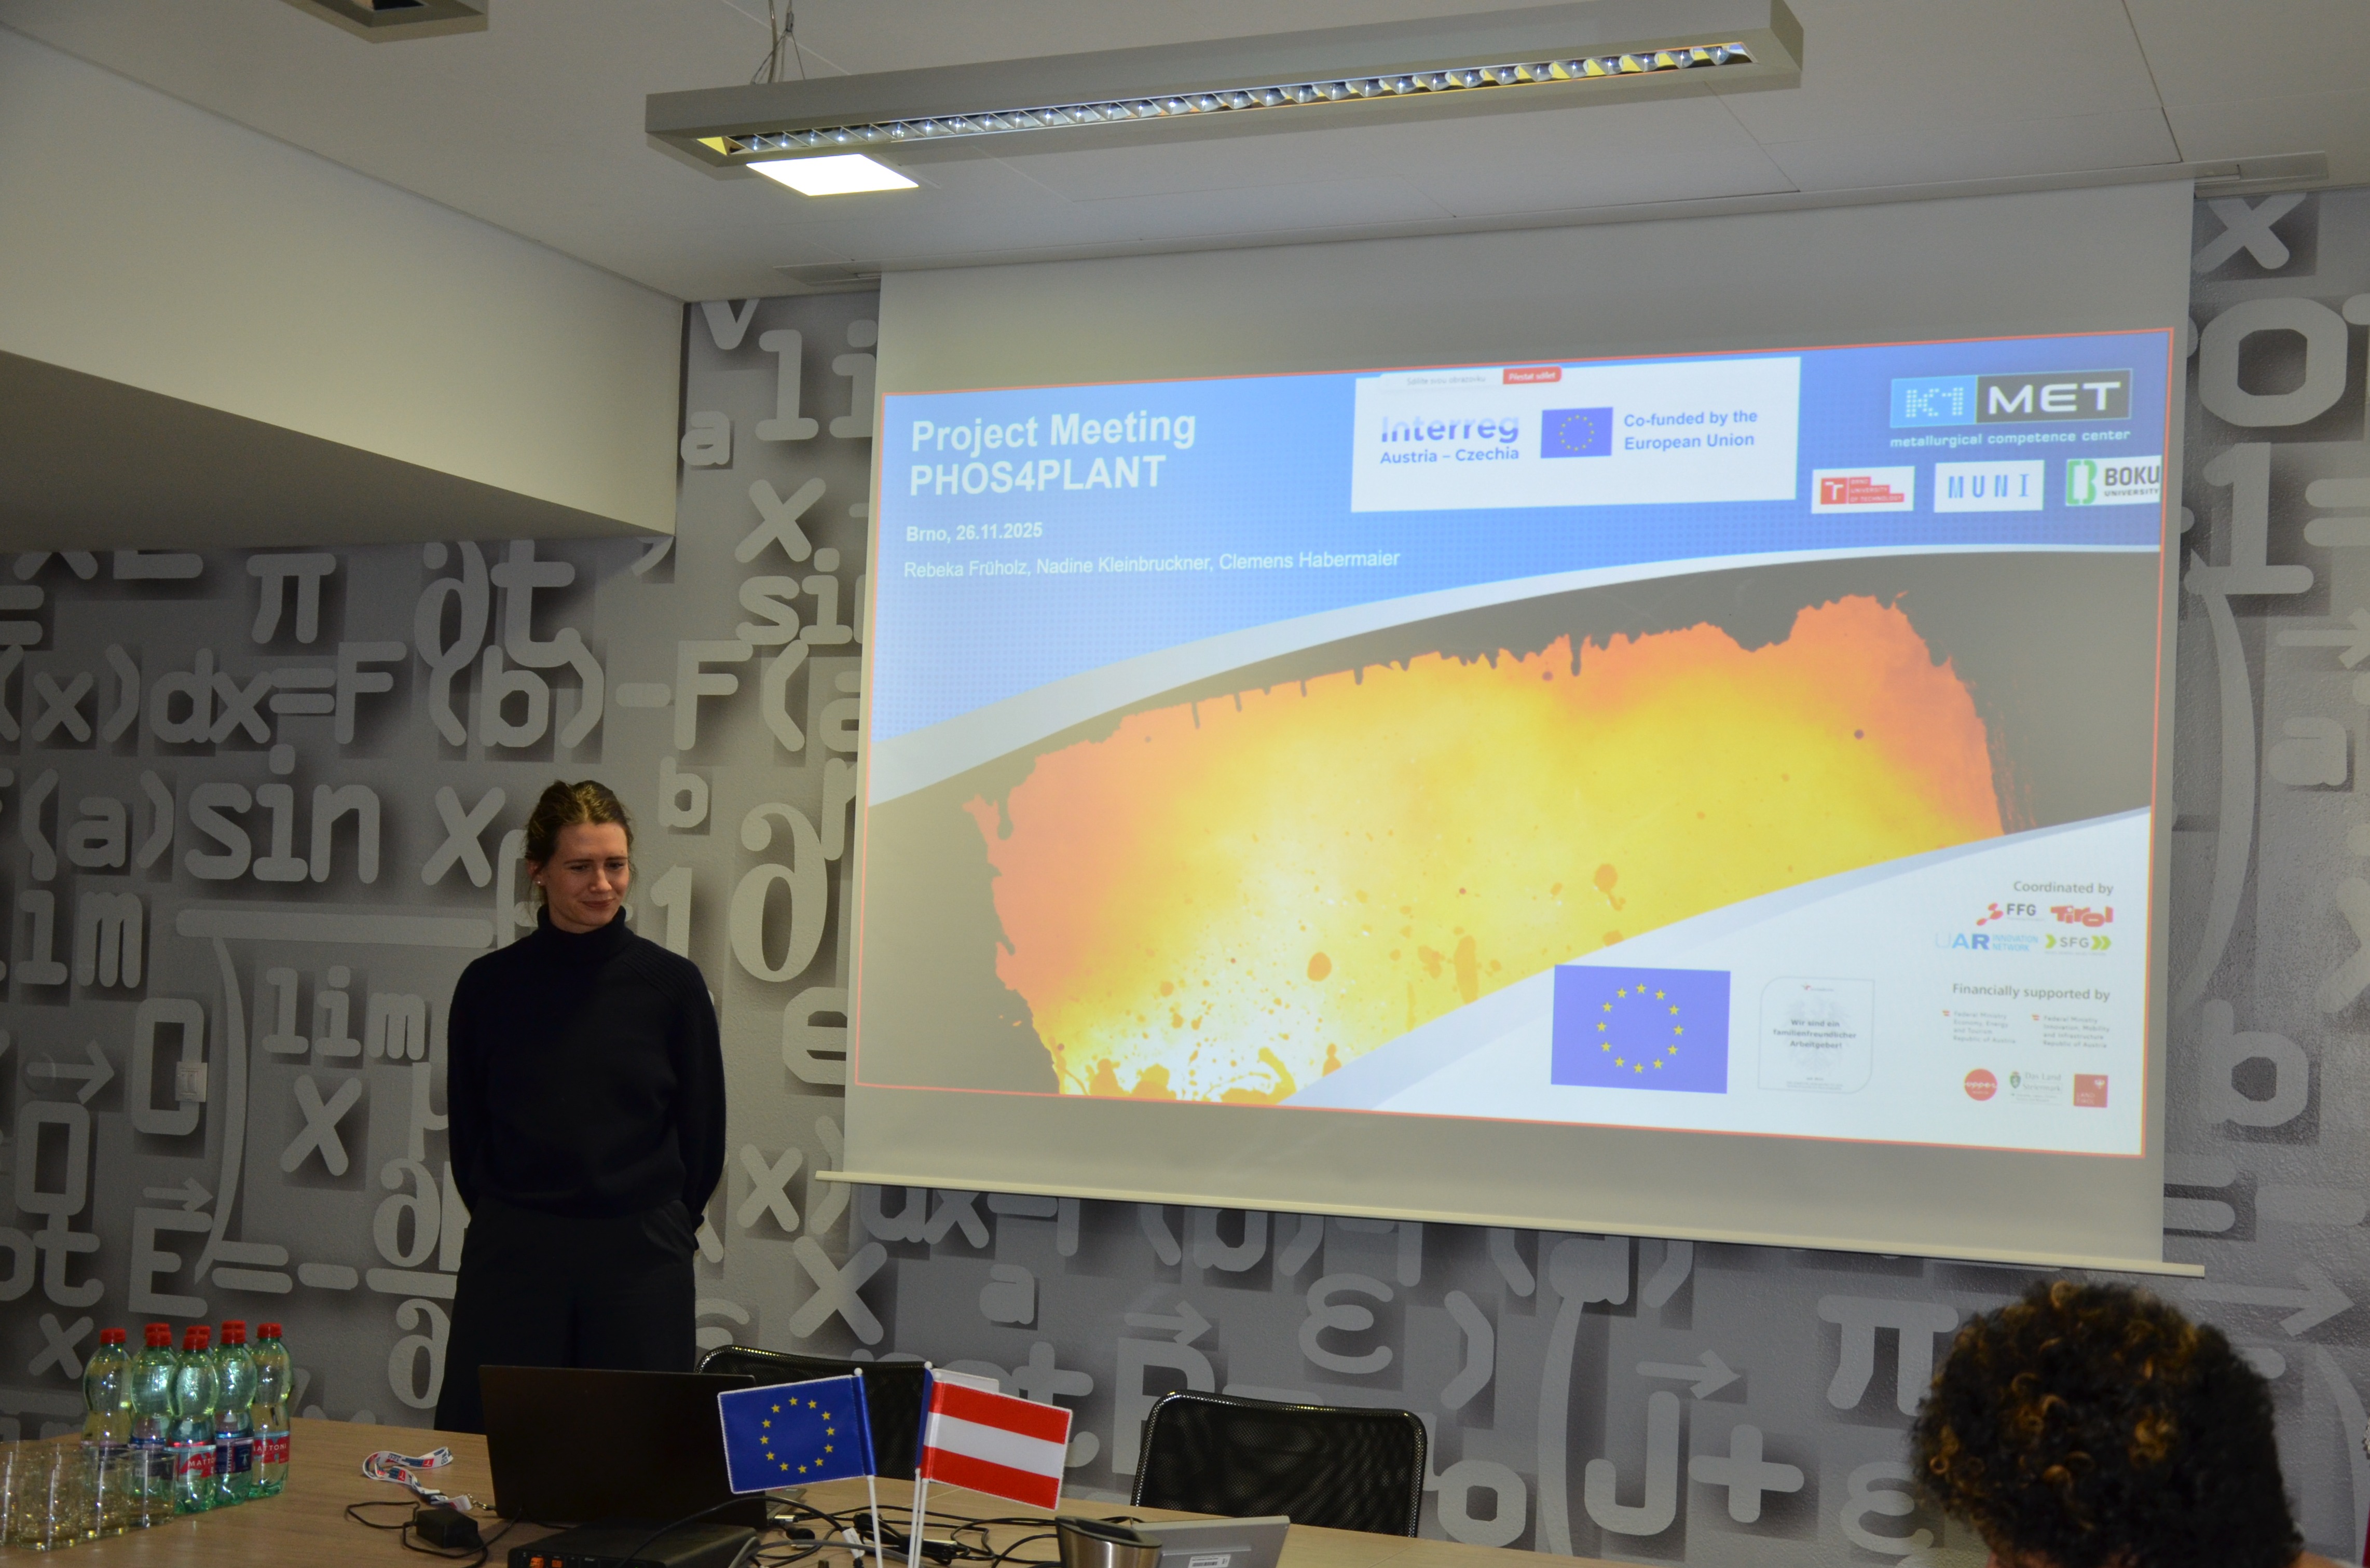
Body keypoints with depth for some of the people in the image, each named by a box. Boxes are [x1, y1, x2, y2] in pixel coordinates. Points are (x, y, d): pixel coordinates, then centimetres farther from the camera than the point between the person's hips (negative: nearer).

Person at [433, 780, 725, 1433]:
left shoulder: (672, 983, 0)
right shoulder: (489, 984, 2)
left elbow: (703, 1133, 7)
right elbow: (466, 1130, 10)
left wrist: (656, 1228, 9)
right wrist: (509, 1223, 9)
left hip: (638, 1259, -1)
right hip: (511, 1257, 1)